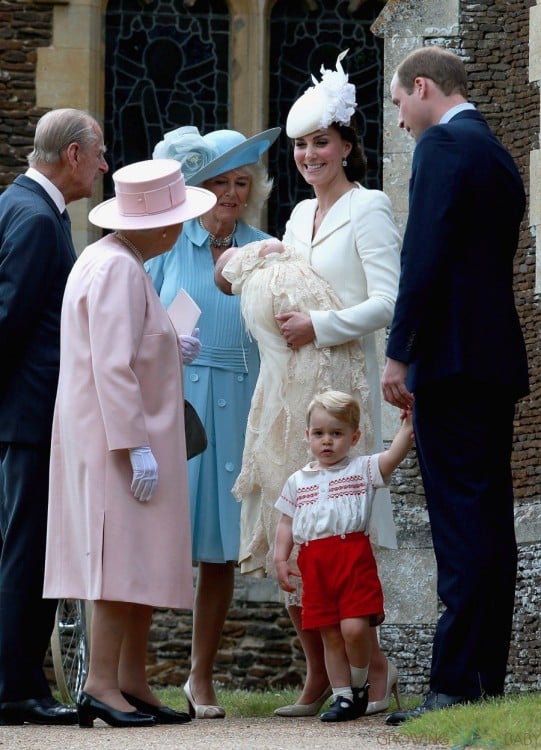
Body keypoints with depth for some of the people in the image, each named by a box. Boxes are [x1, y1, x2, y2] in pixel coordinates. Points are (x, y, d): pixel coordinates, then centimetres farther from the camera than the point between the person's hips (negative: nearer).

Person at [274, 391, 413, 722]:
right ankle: (343, 696, 12)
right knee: (330, 634, 5)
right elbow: (287, 524, 18)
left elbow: (392, 458, -11)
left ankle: (360, 685, 8)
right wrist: (281, 558, 6)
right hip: (315, 564, 4)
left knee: (354, 627, -15)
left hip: (354, 556, -4)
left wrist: (407, 430, -27)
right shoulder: (298, 482, 17)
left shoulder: (362, 470, 6)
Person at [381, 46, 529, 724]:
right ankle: (488, 679, 10)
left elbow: (425, 256, -16)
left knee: (460, 525, -12)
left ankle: (456, 686, -14)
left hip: (452, 357, -9)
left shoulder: (442, 146, -7)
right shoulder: (499, 158, 21)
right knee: (490, 523, 8)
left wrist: (399, 354, -16)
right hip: (499, 360, 9)